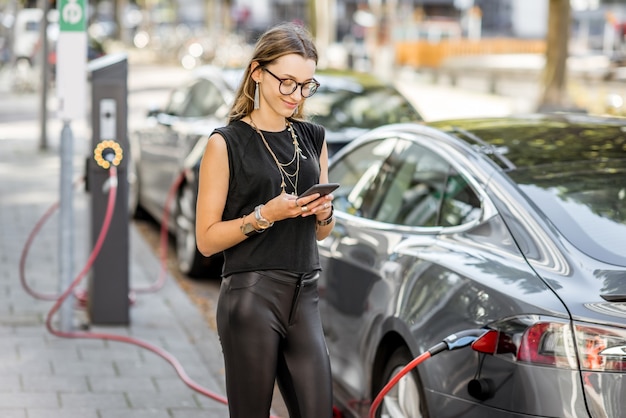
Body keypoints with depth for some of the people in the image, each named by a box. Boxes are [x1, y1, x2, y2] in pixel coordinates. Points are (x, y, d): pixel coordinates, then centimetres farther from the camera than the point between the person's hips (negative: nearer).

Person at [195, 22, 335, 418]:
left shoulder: (313, 138, 13)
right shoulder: (227, 143, -4)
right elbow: (207, 238, -6)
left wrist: (323, 212, -2)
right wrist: (265, 215, -18)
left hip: (305, 296, 5)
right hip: (251, 299, -5)